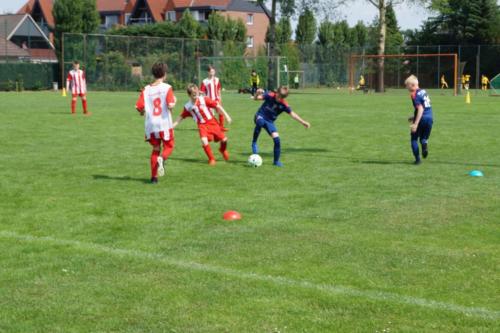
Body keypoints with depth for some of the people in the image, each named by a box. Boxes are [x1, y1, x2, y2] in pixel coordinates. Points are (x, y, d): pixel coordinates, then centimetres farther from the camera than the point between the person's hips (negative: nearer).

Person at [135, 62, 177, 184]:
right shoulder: (167, 87, -8)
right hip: (164, 124, -3)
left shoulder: (146, 89, 1)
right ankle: (162, 159, -18)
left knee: (155, 149, 17)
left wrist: (143, 112, 16)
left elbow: (139, 107, -6)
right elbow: (170, 105, -20)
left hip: (151, 125, 3)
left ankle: (154, 177, 11)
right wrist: (174, 101, 2)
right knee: (169, 146, 15)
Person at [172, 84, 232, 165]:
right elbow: (181, 117, 9)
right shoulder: (188, 106, -3)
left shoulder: (204, 99, -9)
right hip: (202, 125, 0)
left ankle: (223, 150, 37)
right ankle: (211, 159, -2)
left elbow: (217, 106, -7)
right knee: (204, 141, -25)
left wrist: (226, 116, -9)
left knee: (224, 139, -1)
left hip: (212, 122, 0)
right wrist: (173, 125, 4)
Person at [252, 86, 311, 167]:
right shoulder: (270, 95, -14)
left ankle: (276, 161, 8)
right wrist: (257, 93, -38)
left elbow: (292, 114, -7)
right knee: (260, 122, -41)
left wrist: (303, 122, -15)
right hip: (260, 117, -3)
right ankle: (254, 143, -23)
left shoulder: (284, 105, -10)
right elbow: (257, 98, -15)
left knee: (277, 140, -11)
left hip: (270, 122, 3)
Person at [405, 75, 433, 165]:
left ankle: (417, 159, 6)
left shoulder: (414, 95, -11)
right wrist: (414, 118, 29)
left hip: (421, 119, -7)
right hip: (430, 118, 7)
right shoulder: (423, 92, 15)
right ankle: (425, 144, -15)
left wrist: (416, 123, -24)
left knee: (414, 139, 10)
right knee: (423, 138, 20)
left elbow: (420, 109, -21)